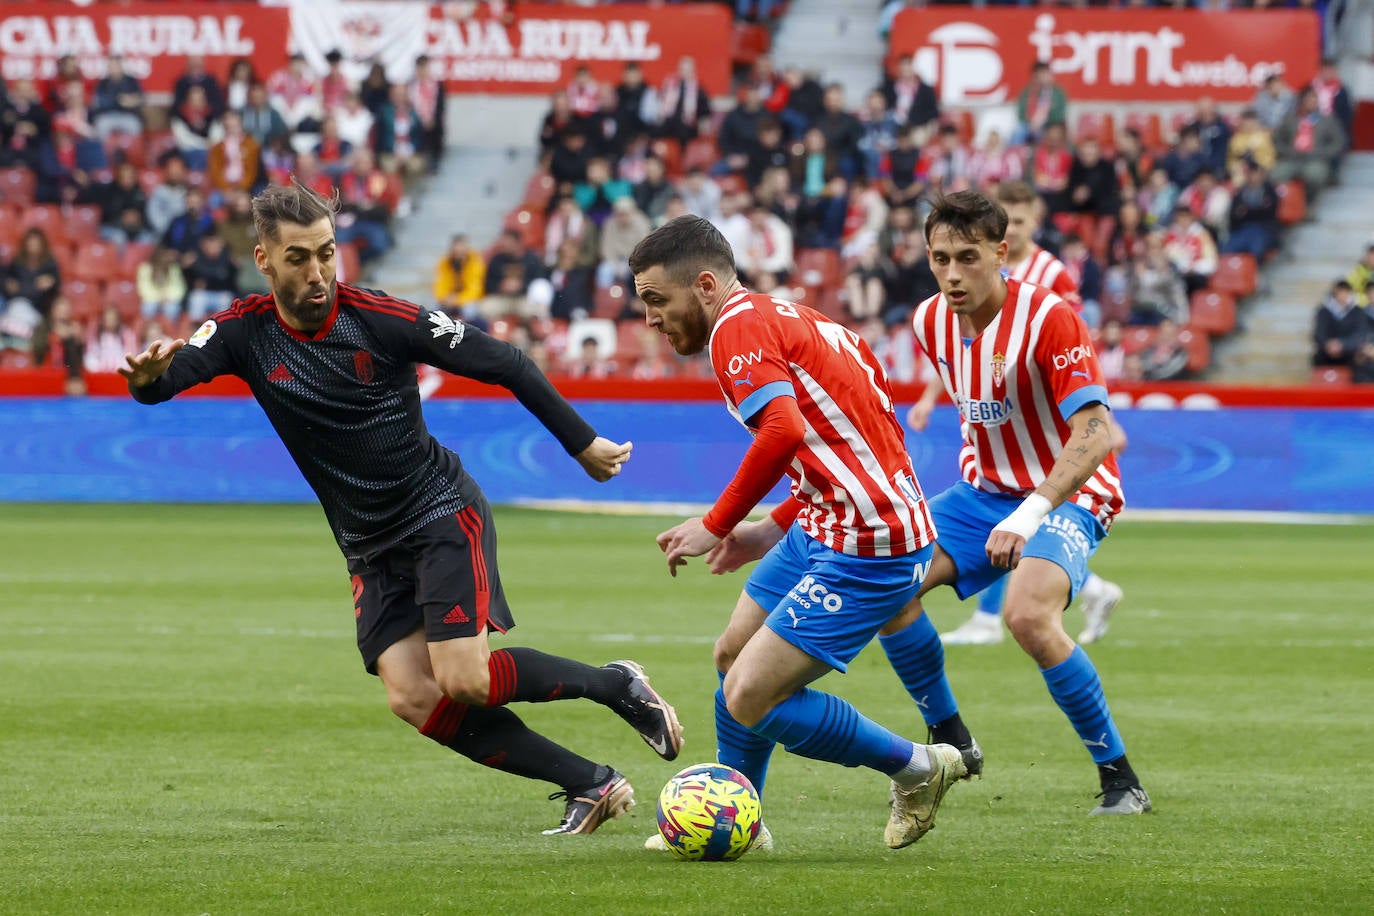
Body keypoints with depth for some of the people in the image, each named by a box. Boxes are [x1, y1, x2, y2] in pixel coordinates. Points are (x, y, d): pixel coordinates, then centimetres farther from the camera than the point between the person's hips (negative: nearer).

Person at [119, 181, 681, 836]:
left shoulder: (383, 320, -16)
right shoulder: (245, 332, -6)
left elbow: (504, 365, -8)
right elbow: (172, 372, -21)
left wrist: (582, 444, -4)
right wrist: (147, 377, -46)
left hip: (444, 515, -4)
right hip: (372, 553, 4)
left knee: (462, 681, -20)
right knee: (411, 697, -12)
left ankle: (615, 685, 6)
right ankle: (589, 784, -3)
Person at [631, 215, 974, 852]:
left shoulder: (738, 328, -13)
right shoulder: (780, 317, 17)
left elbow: (783, 430, -30)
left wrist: (716, 525, -22)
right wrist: (775, 530, 19)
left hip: (867, 548, -11)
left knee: (749, 700, -10)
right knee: (733, 654, 20)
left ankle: (918, 770, 7)